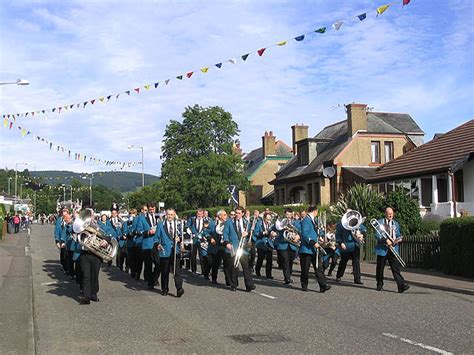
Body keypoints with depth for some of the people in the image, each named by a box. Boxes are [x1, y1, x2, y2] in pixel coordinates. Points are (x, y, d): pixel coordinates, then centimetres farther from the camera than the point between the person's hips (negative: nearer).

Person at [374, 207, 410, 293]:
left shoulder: (396, 224, 16)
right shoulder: (380, 222, 1)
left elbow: (398, 235, 19)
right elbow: (377, 235, -8)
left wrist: (399, 239, -5)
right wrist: (386, 240, -22)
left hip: (393, 249, 2)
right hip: (382, 249, -2)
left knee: (396, 267, -7)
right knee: (380, 268, 6)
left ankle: (401, 285, -14)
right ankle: (379, 285, 20)